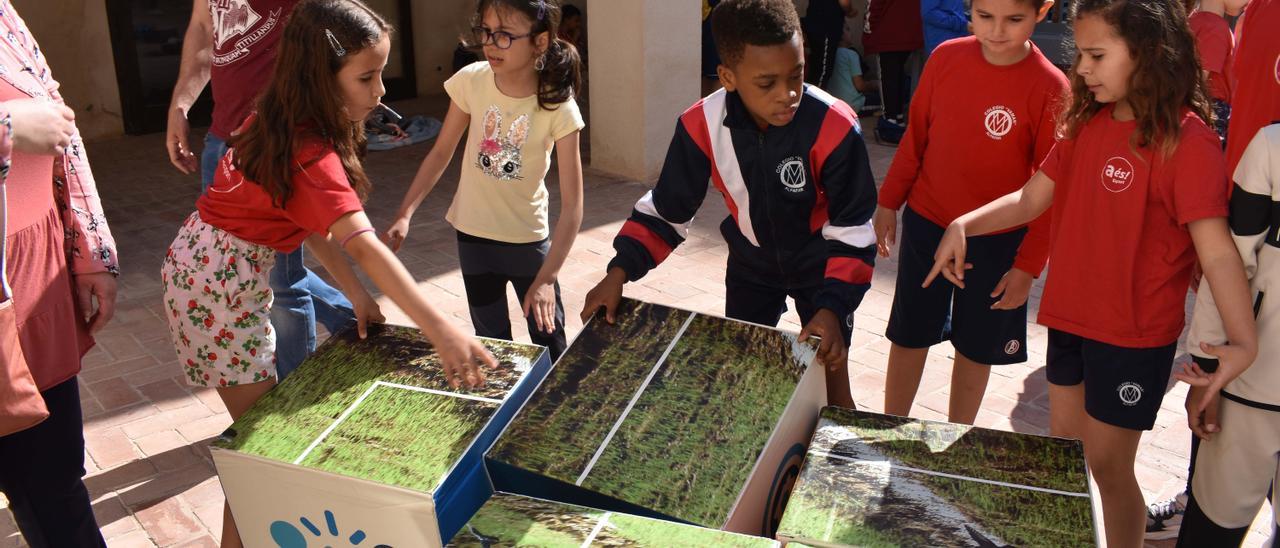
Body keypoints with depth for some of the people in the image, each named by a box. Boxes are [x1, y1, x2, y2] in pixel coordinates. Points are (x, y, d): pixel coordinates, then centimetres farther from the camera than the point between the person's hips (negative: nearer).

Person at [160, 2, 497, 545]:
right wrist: (441, 331, -41)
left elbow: (313, 221, 1)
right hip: (221, 278, -9)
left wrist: (356, 293, -2)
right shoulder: (308, 152, -27)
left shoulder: (282, 122, 0)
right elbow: (365, 247, -36)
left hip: (210, 258, 9)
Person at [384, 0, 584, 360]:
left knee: (550, 346, 8)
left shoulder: (559, 107, -21)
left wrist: (546, 278, -28)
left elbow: (572, 204, -22)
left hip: (528, 239, -2)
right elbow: (441, 153, -1)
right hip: (473, 235, 2)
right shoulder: (471, 81, -14)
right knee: (490, 341, 16)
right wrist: (404, 215, -11)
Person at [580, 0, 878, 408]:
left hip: (822, 265, -2)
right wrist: (619, 272, -23)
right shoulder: (701, 126, -24)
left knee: (831, 384, 1)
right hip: (750, 265, 3)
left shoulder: (834, 127, -32)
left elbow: (851, 230, -24)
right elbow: (665, 211, -11)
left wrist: (833, 307, -36)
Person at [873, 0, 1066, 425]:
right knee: (908, 334, 14)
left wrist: (1028, 265, -10)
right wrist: (889, 201, 7)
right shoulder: (947, 57, -8)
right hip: (925, 225, 3)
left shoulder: (1050, 88, -16)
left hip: (997, 244, -2)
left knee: (976, 346, 14)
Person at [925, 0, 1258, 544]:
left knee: (1106, 465, 6)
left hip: (1134, 334, -6)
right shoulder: (1086, 123, 3)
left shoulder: (1186, 139, -17)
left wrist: (1242, 340, -35)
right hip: (1069, 316, 7)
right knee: (1064, 448, 20)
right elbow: (1031, 198, 6)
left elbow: (1215, 247, -23)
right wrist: (964, 224, -10)